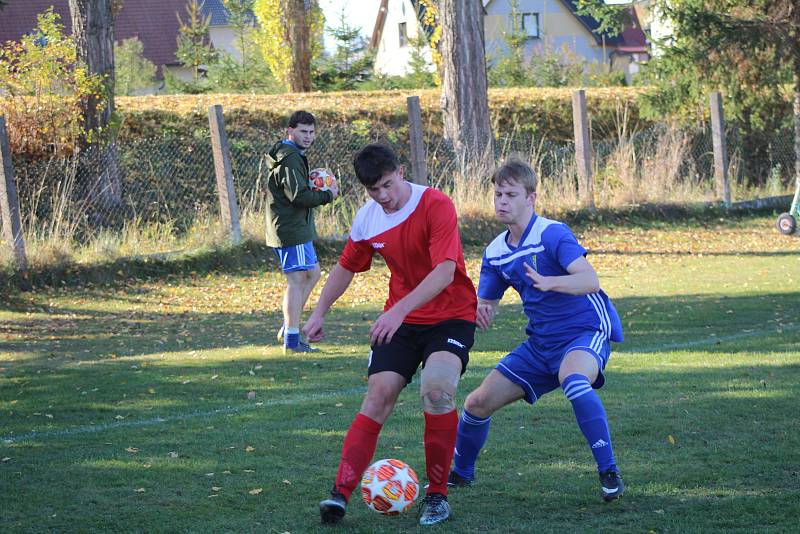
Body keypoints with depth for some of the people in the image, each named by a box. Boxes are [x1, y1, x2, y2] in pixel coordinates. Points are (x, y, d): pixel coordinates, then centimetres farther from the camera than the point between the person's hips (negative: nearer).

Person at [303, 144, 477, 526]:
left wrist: (399, 310, -38)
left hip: (451, 316, -5)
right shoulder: (367, 218, -1)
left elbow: (444, 271, -30)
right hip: (400, 319, 5)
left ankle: (437, 495, -11)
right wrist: (319, 313, 13)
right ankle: (340, 492, -15)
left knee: (436, 389, -27)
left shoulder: (437, 206, -20)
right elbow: (346, 267, 16)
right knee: (379, 393, -12)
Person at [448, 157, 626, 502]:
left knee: (573, 377, -41)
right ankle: (460, 473, 31)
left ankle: (609, 474, -32)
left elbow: (590, 280, -31)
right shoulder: (495, 252, 5)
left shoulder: (552, 234, -18)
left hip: (587, 331, -7)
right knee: (478, 402, 3)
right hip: (541, 341, 7)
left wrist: (549, 282, -50)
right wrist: (482, 312, -15)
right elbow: (485, 304, 11)